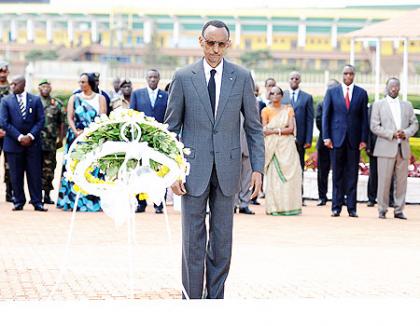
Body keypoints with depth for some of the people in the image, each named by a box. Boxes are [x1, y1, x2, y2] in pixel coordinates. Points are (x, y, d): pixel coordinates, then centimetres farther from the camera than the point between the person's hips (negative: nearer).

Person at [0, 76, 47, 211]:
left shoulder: (35, 100, 6)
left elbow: (41, 120, 3)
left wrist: (30, 136, -10)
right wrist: (19, 137, -11)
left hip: (33, 143, 0)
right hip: (13, 143, 0)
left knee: (35, 174, -1)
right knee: (16, 175, 2)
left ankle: (37, 202, 3)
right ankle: (18, 202, 10)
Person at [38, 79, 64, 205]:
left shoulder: (57, 104, 10)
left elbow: (61, 123, 12)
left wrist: (60, 139, 7)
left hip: (51, 141, 1)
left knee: (49, 168, 2)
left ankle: (47, 194, 9)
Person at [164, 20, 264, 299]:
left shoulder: (242, 77, 2)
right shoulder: (184, 77, 0)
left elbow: (254, 127, 5)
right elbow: (171, 127, 3)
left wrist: (258, 168, -2)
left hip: (227, 168, 1)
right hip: (194, 168, -1)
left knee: (222, 239, 7)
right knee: (193, 239, 1)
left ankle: (215, 298, 16)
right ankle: (192, 300, 8)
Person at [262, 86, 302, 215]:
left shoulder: (288, 109, 11)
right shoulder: (266, 110, 6)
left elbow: (291, 129, 1)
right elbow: (265, 131, -3)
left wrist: (276, 130, -6)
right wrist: (283, 128, -4)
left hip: (287, 146, 2)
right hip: (272, 146, -2)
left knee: (289, 175, -5)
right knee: (273, 175, -7)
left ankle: (288, 206, -1)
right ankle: (274, 207, -6)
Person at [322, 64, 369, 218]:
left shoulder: (362, 93, 7)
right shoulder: (332, 92, 6)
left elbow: (364, 117, 6)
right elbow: (326, 115, 5)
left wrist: (364, 139, -1)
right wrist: (326, 136, -4)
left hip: (354, 139, 0)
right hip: (337, 138, 0)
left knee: (352, 174, 2)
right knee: (337, 174, 2)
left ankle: (352, 208, 5)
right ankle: (336, 207, 6)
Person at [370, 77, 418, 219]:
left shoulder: (407, 105, 17)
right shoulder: (378, 105, 6)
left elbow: (414, 124, 15)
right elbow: (374, 126, -2)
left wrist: (406, 133, -7)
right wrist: (392, 134, -13)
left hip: (403, 149, 3)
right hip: (386, 148, -3)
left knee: (401, 181, 2)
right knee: (384, 181, -5)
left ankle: (399, 210, 8)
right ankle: (382, 210, 2)